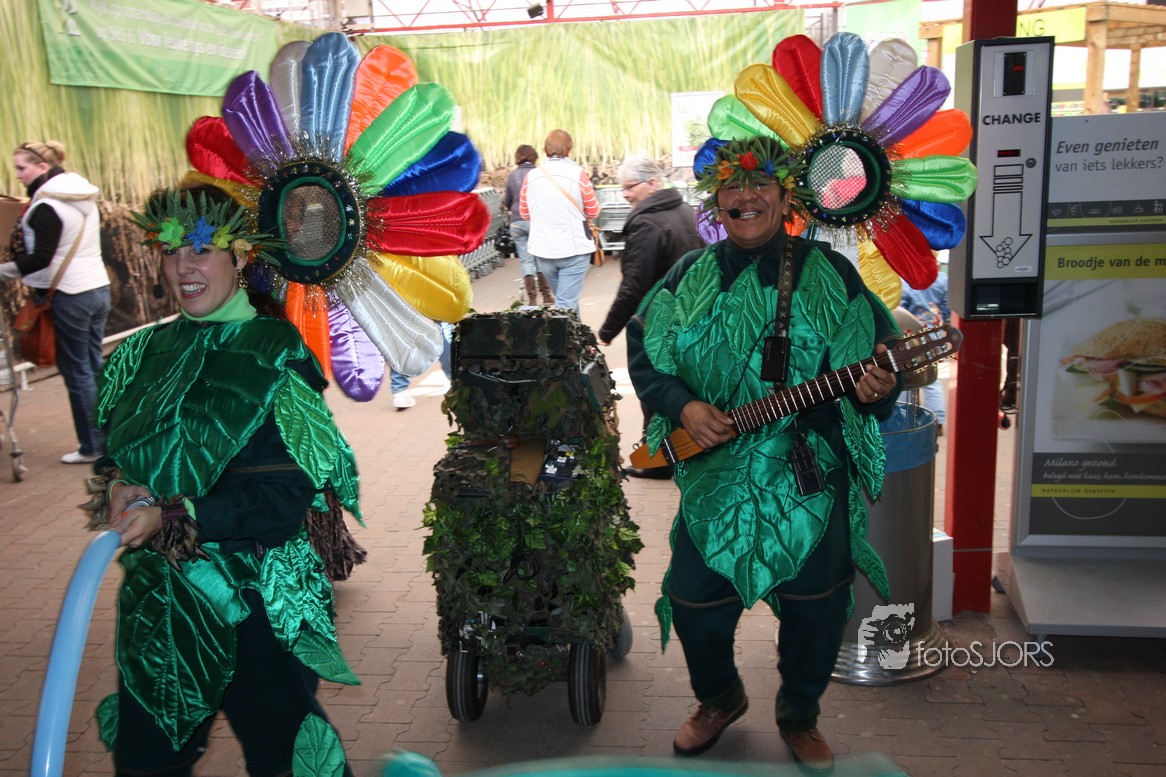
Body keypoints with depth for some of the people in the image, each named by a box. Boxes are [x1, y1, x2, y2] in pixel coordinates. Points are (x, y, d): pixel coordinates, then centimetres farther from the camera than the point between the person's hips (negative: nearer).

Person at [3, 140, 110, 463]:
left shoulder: (46, 206, -15)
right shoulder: (83, 197, 11)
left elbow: (40, 258, -20)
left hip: (69, 296, -8)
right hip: (99, 288, 8)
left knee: (77, 372, 1)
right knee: (95, 366, 14)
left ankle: (92, 447, 7)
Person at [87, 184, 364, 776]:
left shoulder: (277, 355, -12)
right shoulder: (145, 352, 4)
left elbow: (285, 496, -17)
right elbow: (115, 451, 15)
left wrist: (171, 517, -23)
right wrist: (119, 487, -7)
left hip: (257, 600, -5)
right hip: (158, 597, 5)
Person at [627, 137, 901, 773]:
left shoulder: (827, 274, -2)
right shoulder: (691, 278, 4)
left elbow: (880, 357, -1)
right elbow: (643, 355, 6)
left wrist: (874, 388, -23)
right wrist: (683, 406, -10)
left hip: (811, 475, -1)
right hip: (716, 474, 2)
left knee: (815, 603, 6)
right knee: (692, 599, 7)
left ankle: (799, 715, 35)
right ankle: (719, 698, 38)